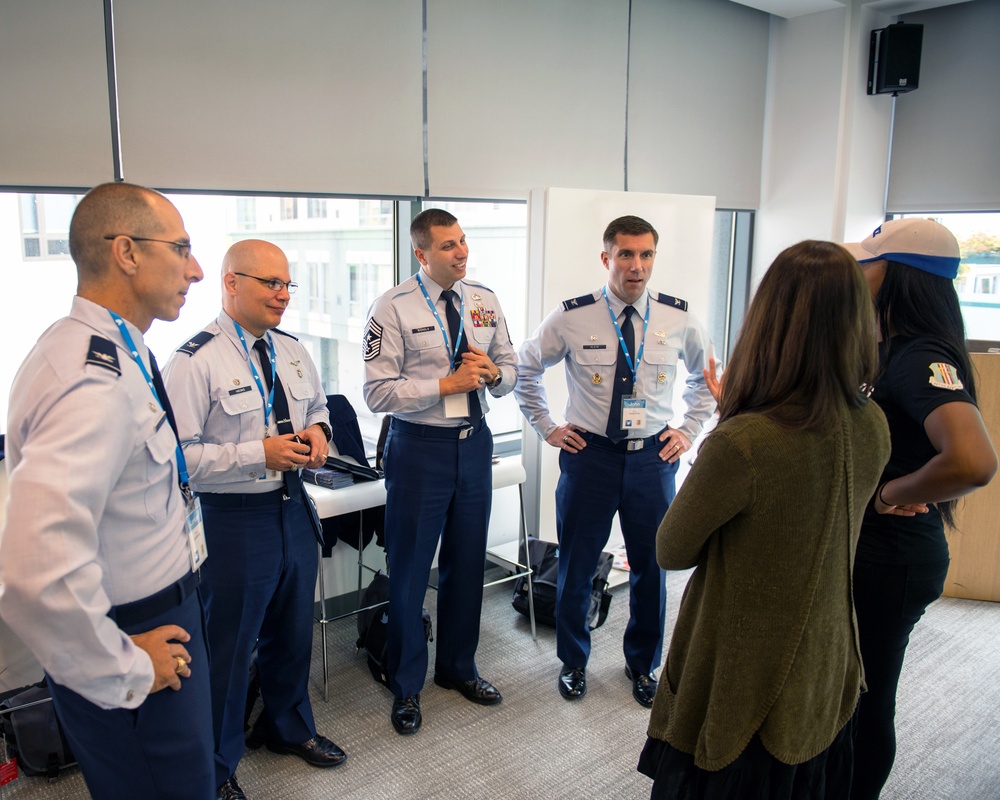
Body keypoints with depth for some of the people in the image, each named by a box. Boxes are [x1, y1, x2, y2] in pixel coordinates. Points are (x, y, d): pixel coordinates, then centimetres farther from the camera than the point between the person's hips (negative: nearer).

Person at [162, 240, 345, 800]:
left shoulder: (293, 351, 5)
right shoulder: (195, 362, -16)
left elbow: (319, 407, 20)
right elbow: (181, 455, -21)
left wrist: (319, 432, -2)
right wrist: (261, 454, -25)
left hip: (294, 508, 7)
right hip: (232, 518, -6)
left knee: (293, 632, 23)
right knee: (229, 647, 9)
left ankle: (292, 729, 48)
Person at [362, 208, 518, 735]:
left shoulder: (485, 302, 5)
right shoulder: (393, 309, -11)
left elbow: (511, 370, 12)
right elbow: (378, 392, -15)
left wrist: (491, 372, -11)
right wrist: (447, 385, -20)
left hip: (475, 443, 5)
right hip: (419, 448, -5)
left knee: (467, 564, 17)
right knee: (409, 571, 7)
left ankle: (457, 667, 39)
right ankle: (406, 686, 28)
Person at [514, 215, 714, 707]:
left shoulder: (679, 319, -3)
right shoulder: (571, 318, -8)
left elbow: (707, 376, 16)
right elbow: (526, 367, 8)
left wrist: (690, 430, 6)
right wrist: (546, 427, 4)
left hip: (654, 456, 2)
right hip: (589, 453, -1)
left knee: (652, 567, 13)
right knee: (576, 566, 10)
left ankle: (642, 663, 37)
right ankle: (573, 661, 34)